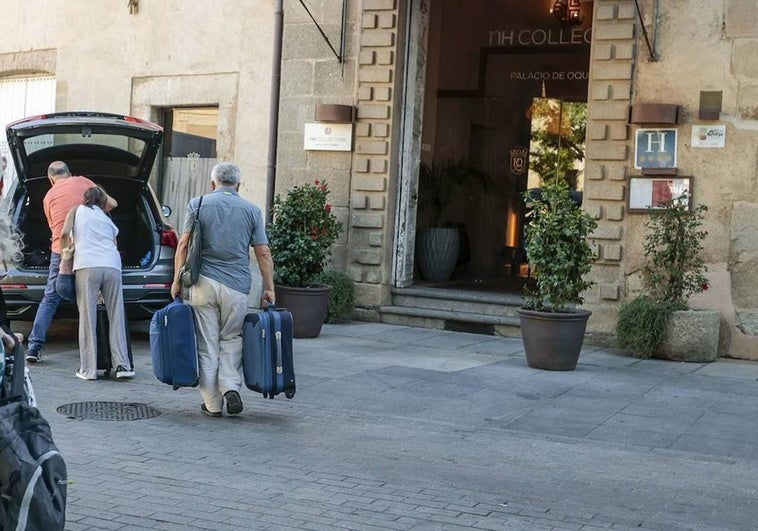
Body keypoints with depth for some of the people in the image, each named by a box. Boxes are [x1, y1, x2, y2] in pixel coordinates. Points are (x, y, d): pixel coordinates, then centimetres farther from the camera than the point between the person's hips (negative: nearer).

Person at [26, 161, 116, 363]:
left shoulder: (48, 197, 12)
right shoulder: (82, 182, 7)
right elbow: (111, 203, 8)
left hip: (60, 250, 1)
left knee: (49, 300, 9)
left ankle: (34, 347, 4)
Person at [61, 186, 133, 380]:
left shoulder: (78, 210, 20)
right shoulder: (108, 220, 28)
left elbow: (64, 234, 3)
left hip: (87, 265, -2)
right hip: (112, 266, 3)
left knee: (87, 318, -1)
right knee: (116, 316, 6)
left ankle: (88, 369, -1)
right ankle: (122, 365, 0)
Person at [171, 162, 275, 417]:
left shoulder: (197, 204, 5)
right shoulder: (251, 210, 6)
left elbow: (184, 245, 0)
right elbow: (263, 253, 3)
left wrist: (177, 280, 7)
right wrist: (269, 289, 8)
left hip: (203, 282, 0)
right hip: (237, 285, 1)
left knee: (207, 343, 5)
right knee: (231, 339, 16)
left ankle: (212, 403, 8)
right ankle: (231, 386, -3)